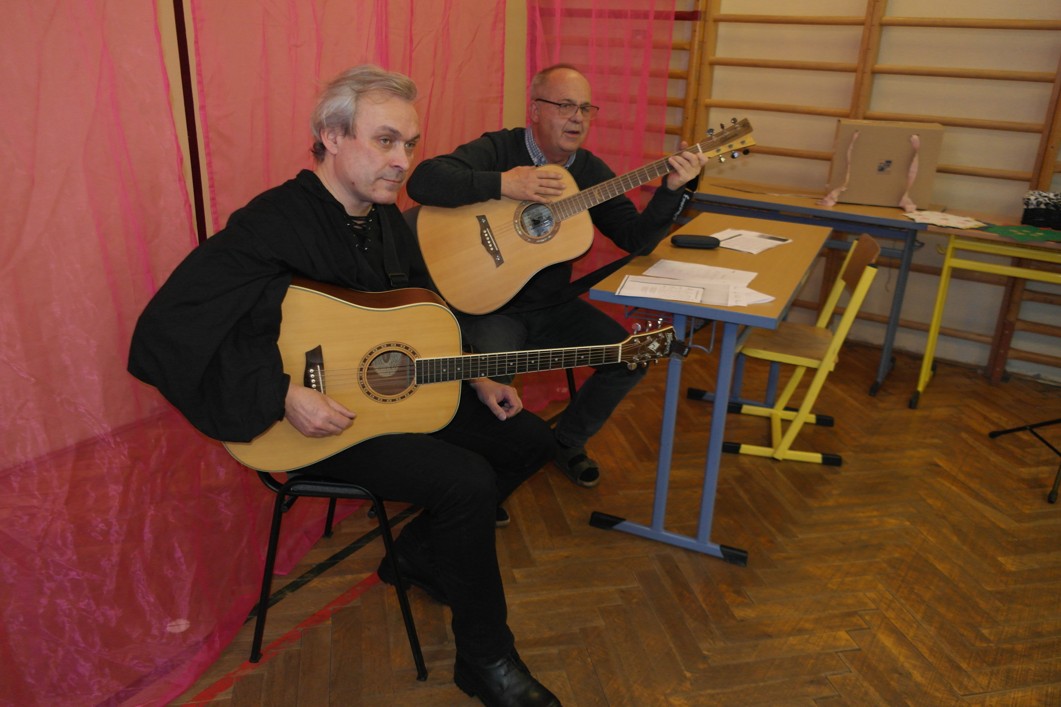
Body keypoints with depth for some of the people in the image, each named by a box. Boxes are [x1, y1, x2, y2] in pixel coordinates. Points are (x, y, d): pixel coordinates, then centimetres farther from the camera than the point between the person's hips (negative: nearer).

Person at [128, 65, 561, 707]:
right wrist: (284, 394, -31)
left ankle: (420, 554, 21)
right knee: (468, 481, -26)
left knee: (529, 439, 6)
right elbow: (164, 336, -27)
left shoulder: (385, 217, 6)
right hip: (322, 419, -9)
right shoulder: (271, 225, -21)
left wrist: (474, 379, 7)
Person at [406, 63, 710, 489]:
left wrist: (672, 188, -15)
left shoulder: (590, 170, 5)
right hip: (490, 306, -5)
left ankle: (567, 442, 19)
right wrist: (504, 183, -33)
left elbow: (636, 239, 0)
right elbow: (423, 181, -28)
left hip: (552, 306, 6)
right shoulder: (498, 149, -11)